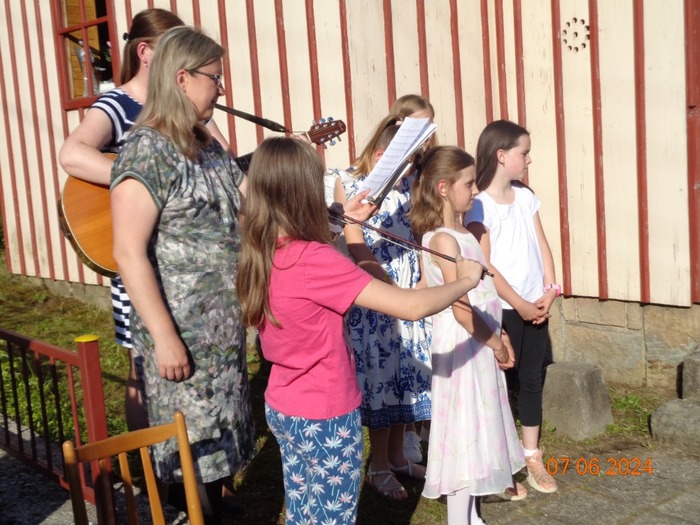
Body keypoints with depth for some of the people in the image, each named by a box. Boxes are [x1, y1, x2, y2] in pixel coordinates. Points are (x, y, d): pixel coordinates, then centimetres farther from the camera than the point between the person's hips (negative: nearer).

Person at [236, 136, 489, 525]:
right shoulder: (314, 259, -28)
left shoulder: (259, 253, -4)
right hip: (326, 418, -8)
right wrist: (466, 279, -13)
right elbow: (411, 307, -30)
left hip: (281, 408, 8)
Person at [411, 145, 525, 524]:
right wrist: (495, 343, -13)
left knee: (479, 429, 17)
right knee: (465, 432, 0)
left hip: (480, 343, 9)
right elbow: (461, 308, -23)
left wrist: (497, 335, 11)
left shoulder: (460, 233, 10)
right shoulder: (443, 239, -19)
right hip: (464, 345, -9)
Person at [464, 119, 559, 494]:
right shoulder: (479, 206, -13)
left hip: (537, 304, 6)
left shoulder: (526, 197, 8)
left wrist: (550, 290, -5)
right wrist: (520, 304, -14)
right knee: (502, 382, 4)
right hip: (501, 309, -6)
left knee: (532, 379, 12)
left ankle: (532, 457, 24)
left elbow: (542, 246, 8)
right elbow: (483, 266, -16)